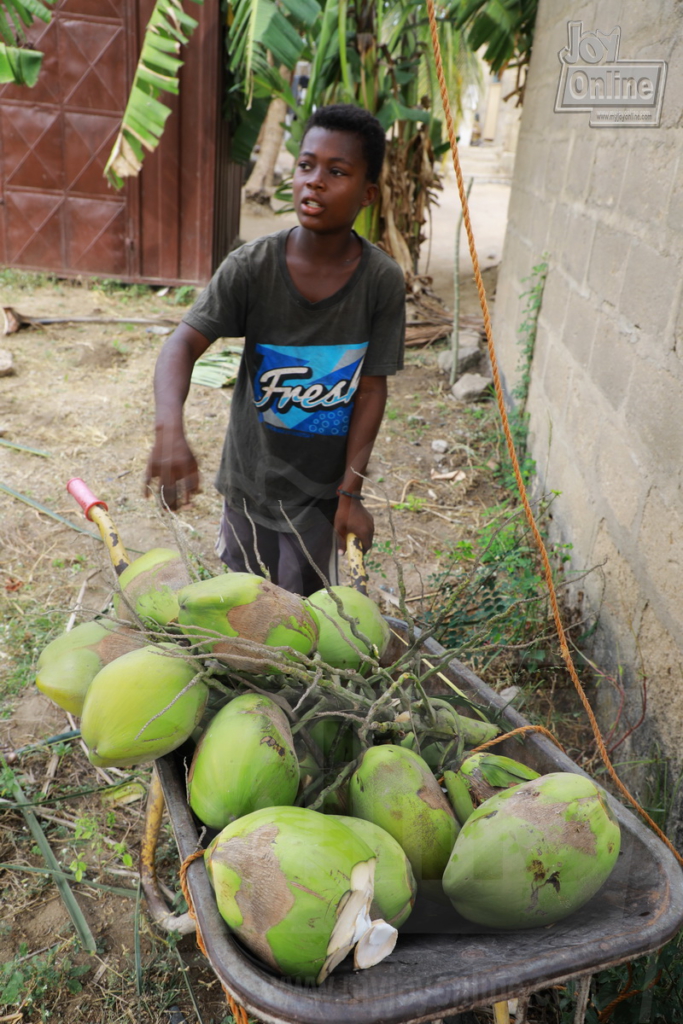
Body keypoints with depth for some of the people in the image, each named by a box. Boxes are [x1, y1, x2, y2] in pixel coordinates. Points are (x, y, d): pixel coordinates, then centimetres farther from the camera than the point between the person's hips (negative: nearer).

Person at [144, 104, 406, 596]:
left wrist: (350, 491, -12)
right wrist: (170, 431, -41)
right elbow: (183, 345, -21)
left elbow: (372, 389, -10)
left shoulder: (383, 281, -14)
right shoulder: (252, 266, -15)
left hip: (322, 491, -1)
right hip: (250, 481, 1)